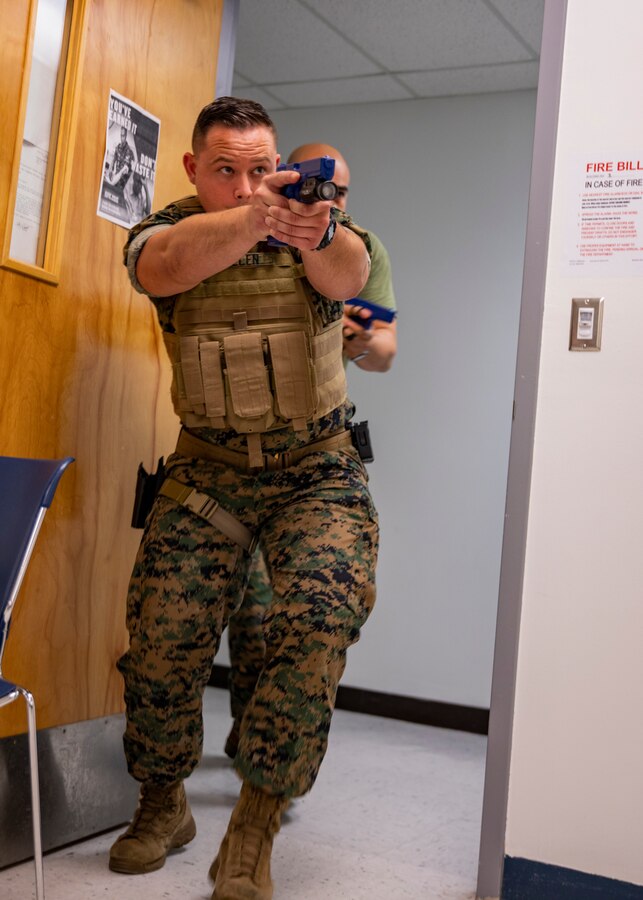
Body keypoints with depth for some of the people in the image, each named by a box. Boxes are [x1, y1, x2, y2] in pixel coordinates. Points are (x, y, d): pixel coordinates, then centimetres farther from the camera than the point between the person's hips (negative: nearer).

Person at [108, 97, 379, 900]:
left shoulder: (317, 217, 0)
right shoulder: (169, 227, -1)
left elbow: (348, 274, -24)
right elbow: (163, 267, -27)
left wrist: (317, 233, -49)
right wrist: (254, 219, -47)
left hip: (318, 471, -1)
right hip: (208, 471, 1)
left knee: (317, 623, -22)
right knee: (161, 642, -4)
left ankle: (253, 831, -7)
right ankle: (162, 805, 24)